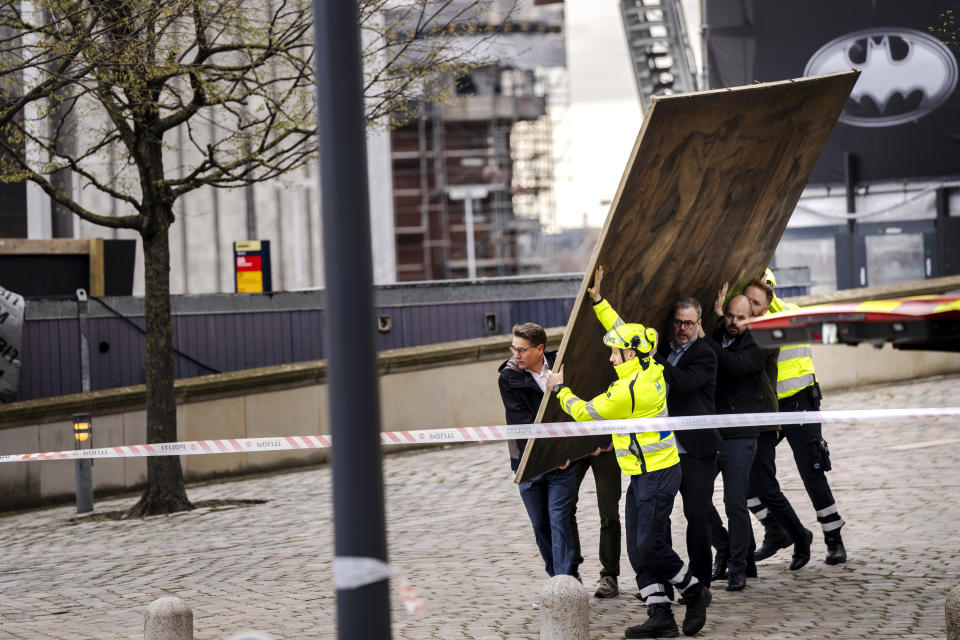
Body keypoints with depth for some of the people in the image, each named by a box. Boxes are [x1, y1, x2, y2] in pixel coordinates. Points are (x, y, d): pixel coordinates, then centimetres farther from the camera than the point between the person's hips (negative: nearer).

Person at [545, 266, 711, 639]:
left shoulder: (629, 390, -22)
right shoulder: (650, 370, 4)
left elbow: (585, 413, -11)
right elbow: (624, 332, 19)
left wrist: (559, 390, 4)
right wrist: (598, 300, 19)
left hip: (657, 475, -10)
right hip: (644, 474, 10)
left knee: (650, 547, -7)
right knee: (639, 550, 6)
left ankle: (695, 591, 11)